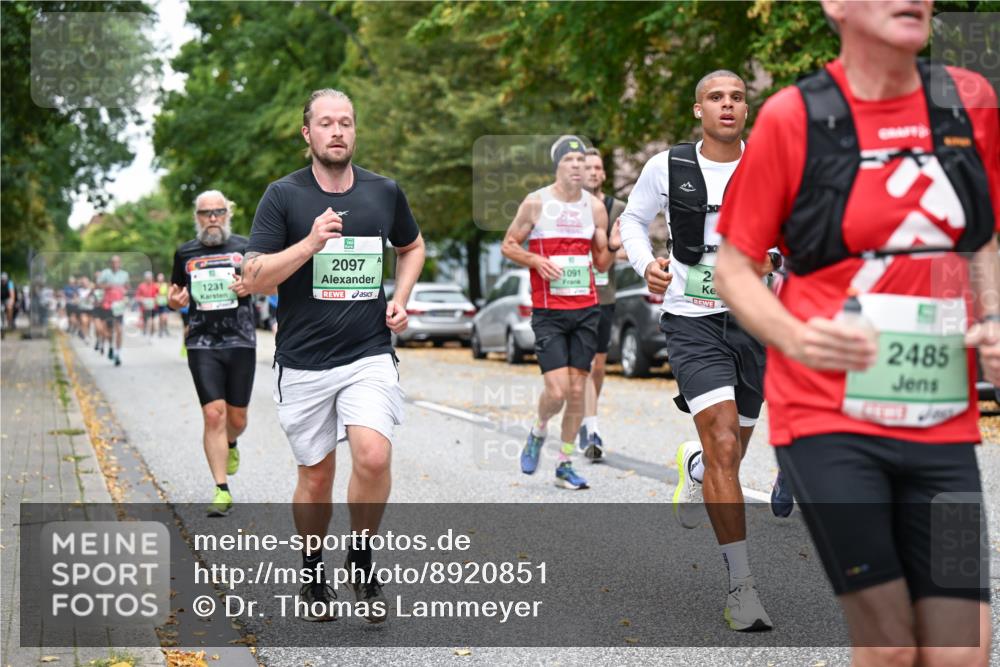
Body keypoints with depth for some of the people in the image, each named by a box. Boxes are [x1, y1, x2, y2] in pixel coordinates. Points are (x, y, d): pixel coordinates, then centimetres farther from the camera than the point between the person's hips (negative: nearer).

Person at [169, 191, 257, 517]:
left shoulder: (244, 247, 5)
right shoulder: (185, 253, 9)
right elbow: (176, 292, 21)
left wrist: (251, 286, -10)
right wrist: (173, 300, -3)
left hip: (240, 342, 0)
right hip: (202, 345, 0)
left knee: (237, 418, 8)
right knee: (213, 414, -12)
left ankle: (229, 445, 45)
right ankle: (222, 491, -8)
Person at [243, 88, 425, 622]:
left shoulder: (384, 192, 4)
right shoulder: (283, 196, -4)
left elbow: (412, 246, 24)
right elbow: (254, 278, -9)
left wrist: (400, 299, 8)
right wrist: (311, 243, -21)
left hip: (369, 354, 1)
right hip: (303, 362, -1)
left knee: (373, 457, -19)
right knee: (316, 474, 8)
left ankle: (361, 559, 6)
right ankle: (314, 578, 31)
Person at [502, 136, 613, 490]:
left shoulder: (595, 206, 7)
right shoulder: (536, 202, -3)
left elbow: (602, 263, 12)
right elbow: (508, 245, 3)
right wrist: (537, 261, -14)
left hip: (586, 309, 4)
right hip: (548, 311, -3)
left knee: (577, 390, 3)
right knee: (557, 390, -12)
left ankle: (565, 465, 15)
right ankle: (538, 431, 21)